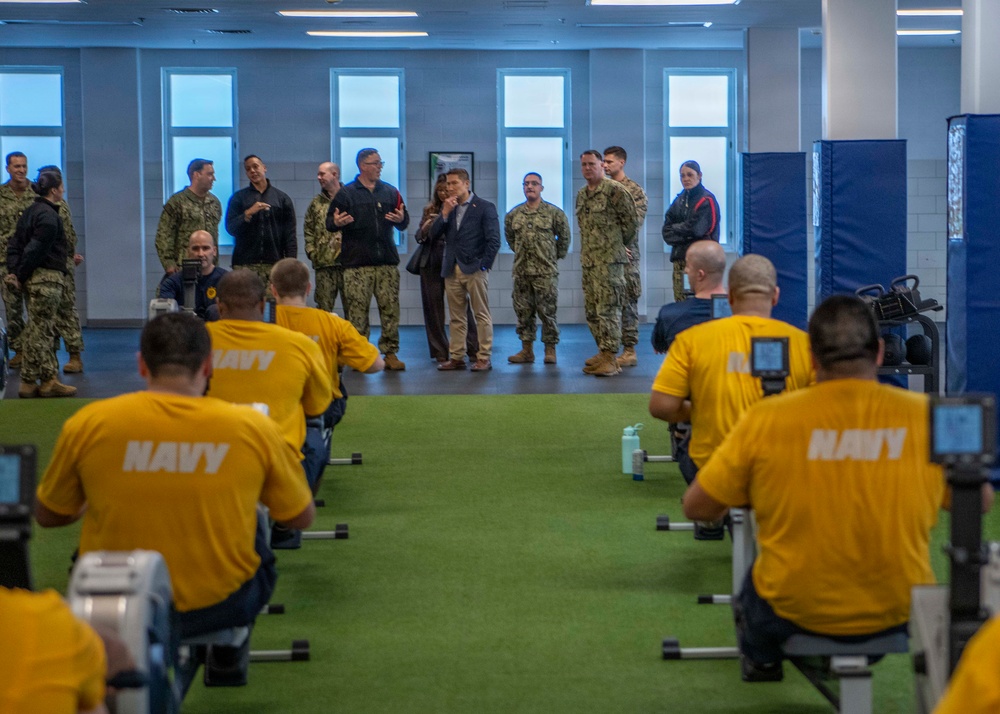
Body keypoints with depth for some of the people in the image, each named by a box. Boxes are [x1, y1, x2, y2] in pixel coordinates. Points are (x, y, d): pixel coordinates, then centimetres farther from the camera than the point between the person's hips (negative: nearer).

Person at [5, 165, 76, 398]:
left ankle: (49, 379, 18)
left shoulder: (31, 211, 14)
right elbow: (35, 250, -19)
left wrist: (14, 271, 3)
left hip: (35, 278, 10)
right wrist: (20, 276, -10)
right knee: (38, 331, -4)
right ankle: (29, 383, 0)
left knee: (43, 331, 14)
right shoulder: (48, 216, -15)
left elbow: (15, 245, 11)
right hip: (47, 278, -10)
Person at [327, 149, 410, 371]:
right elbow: (330, 222, 5)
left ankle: (390, 353, 6)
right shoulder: (346, 193, 5)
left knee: (390, 308, 0)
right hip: (357, 264, -3)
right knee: (357, 310, -4)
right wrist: (336, 222, -18)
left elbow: (403, 224, 18)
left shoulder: (390, 192, 15)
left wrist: (401, 219, -6)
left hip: (387, 261, 3)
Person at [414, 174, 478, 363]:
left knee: (461, 306, -6)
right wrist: (424, 229, -11)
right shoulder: (430, 210, 10)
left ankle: (473, 348, 1)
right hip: (431, 265, 4)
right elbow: (418, 238, 11)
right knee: (433, 308, 4)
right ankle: (440, 352, 11)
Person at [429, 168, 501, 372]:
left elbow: (493, 241, -4)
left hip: (474, 269, -5)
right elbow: (434, 234, 6)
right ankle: (456, 357, 12)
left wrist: (483, 265, -9)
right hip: (452, 270, 5)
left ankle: (484, 358, -1)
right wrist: (445, 214, -6)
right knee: (456, 317, 7)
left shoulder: (484, 207, 0)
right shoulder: (447, 207, 15)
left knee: (482, 315, -3)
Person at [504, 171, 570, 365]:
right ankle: (527, 350, 13)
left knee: (547, 311, -2)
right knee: (523, 311, 6)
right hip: (521, 271, 4)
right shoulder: (513, 214, 8)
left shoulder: (554, 213, -2)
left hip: (546, 271, -4)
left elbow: (564, 237, 6)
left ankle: (550, 350, 5)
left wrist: (557, 255, 8)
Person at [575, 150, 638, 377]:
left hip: (609, 259, -8)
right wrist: (587, 251, 15)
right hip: (588, 260, 9)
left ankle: (610, 358, -8)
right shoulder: (582, 195, 16)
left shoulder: (614, 190, -9)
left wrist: (619, 243, 1)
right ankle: (603, 352, 20)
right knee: (592, 310, 11)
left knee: (608, 308, -10)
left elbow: (631, 220, -8)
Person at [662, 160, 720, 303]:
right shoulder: (679, 200, 14)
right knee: (680, 301, 2)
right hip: (679, 256, 6)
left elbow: (695, 229, -13)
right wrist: (684, 235, -7)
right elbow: (666, 232, 10)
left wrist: (675, 228, 1)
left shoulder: (706, 200, -5)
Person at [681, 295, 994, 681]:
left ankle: (763, 660, 47)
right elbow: (982, 500, 6)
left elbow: (696, 507, -4)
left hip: (795, 610, -1)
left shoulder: (766, 420, -13)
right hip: (898, 611, 1)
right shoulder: (926, 415, -10)